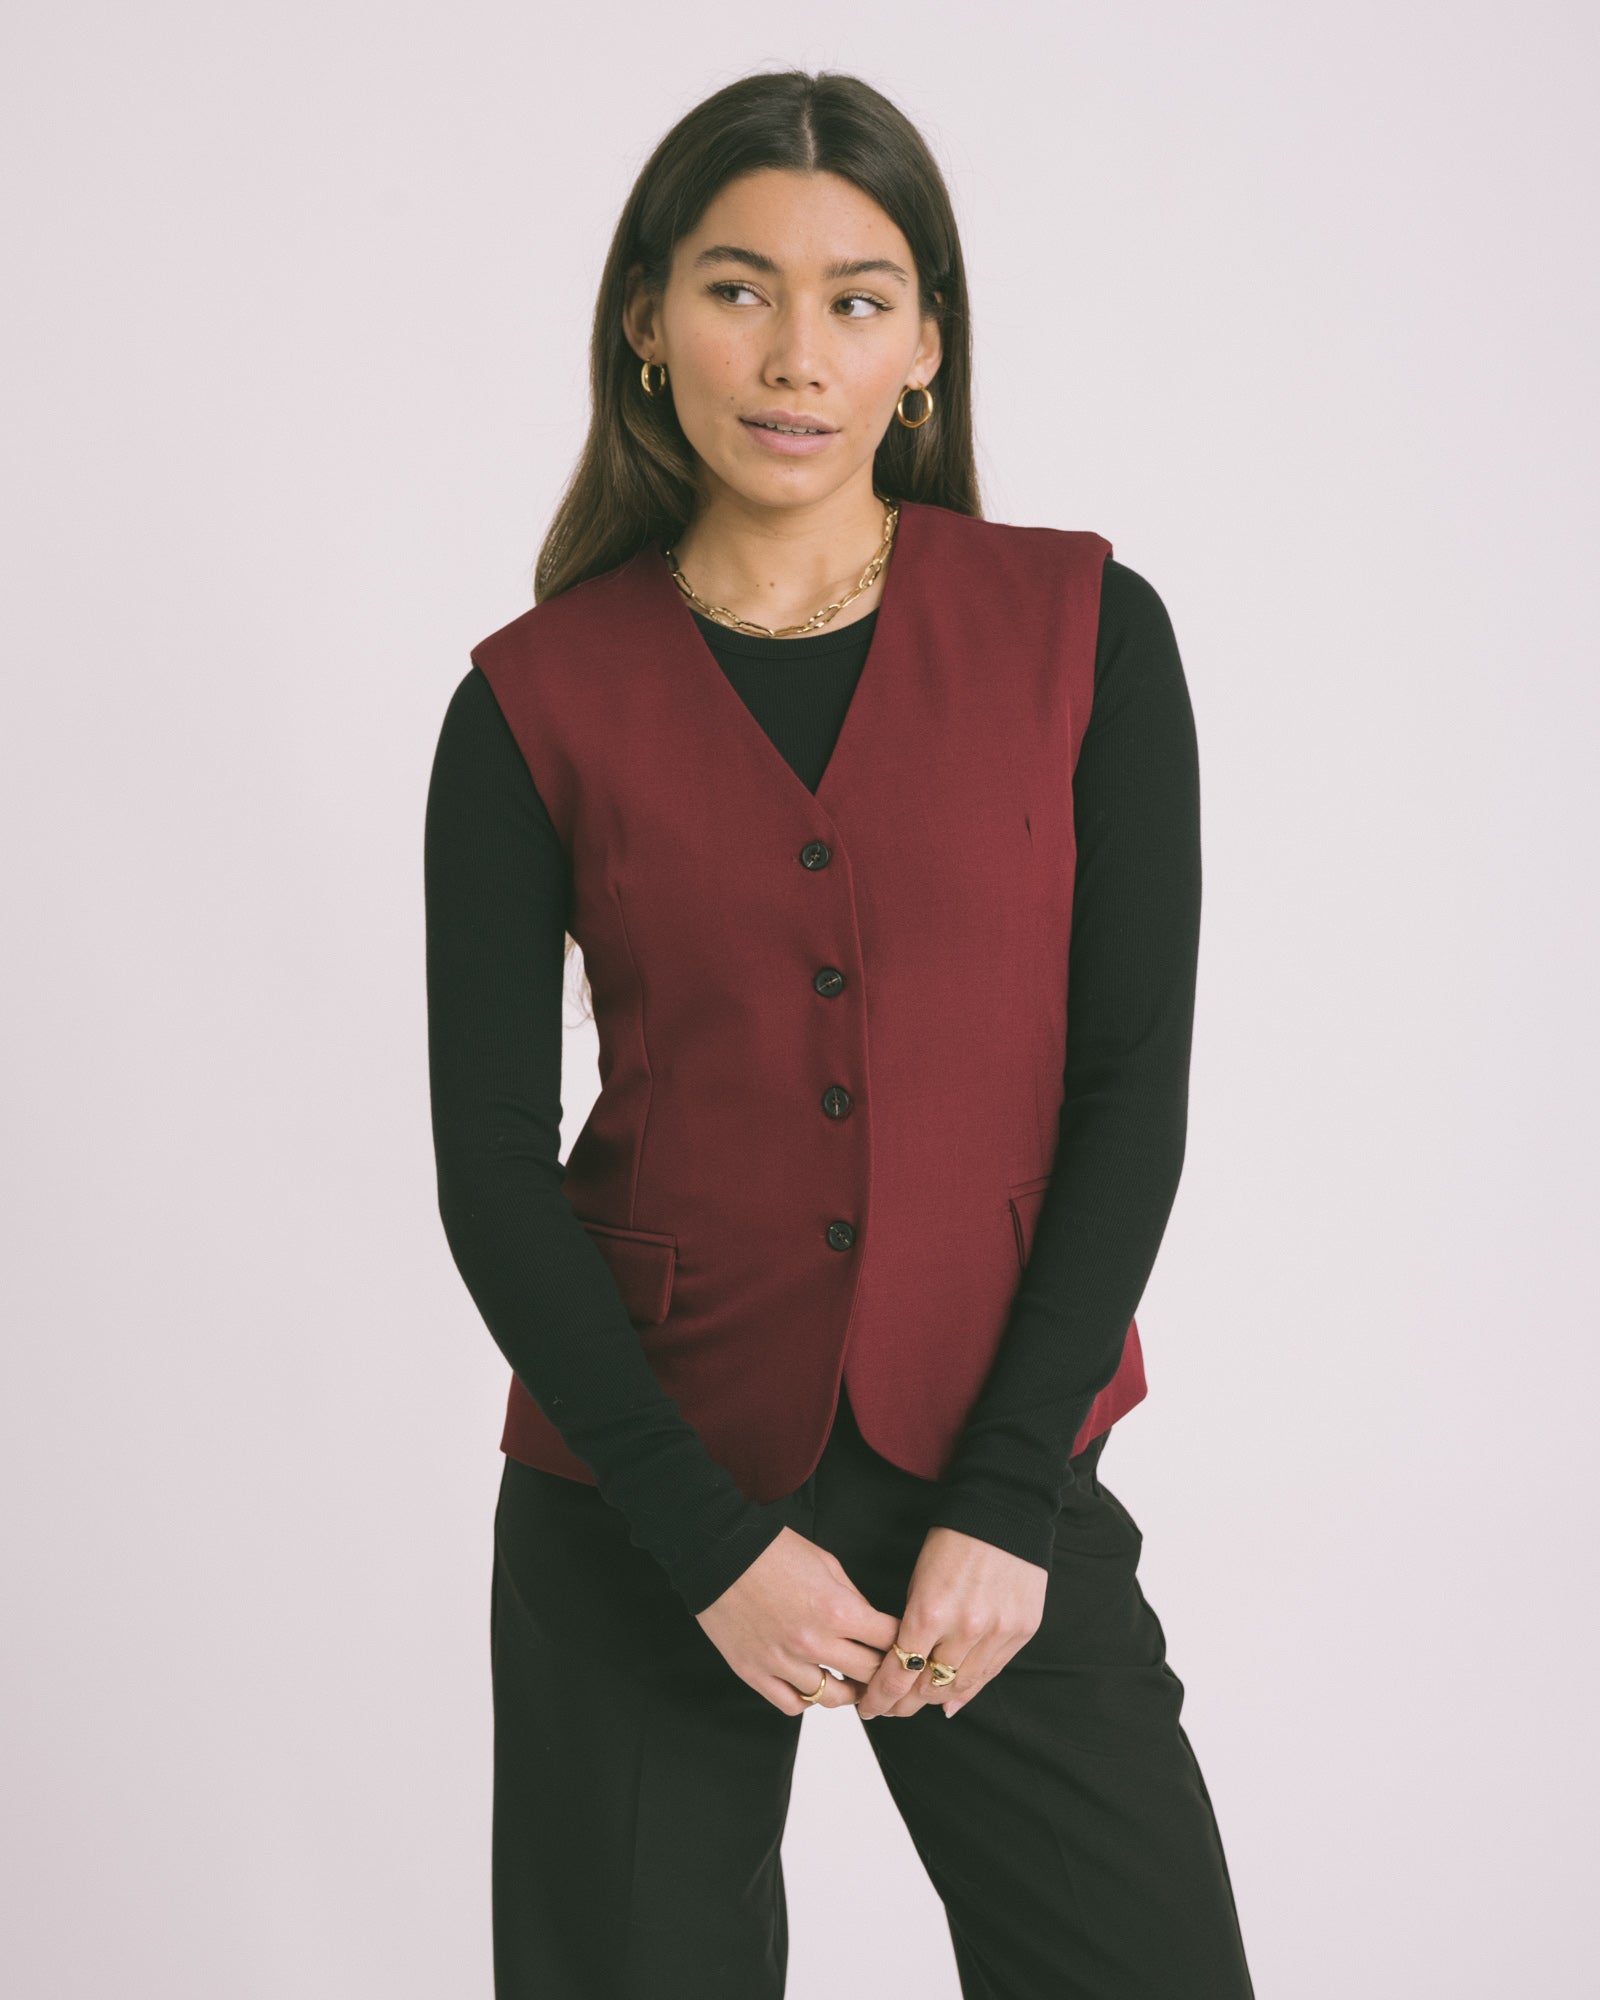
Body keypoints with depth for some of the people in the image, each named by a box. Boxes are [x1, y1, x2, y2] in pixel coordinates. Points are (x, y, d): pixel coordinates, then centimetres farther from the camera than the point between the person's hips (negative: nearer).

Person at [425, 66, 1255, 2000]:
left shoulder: (1084, 631, -2)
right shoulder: (540, 699, -2)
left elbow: (1133, 1085, -4)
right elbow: (491, 1163, -3)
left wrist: (1001, 1508, -10)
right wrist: (710, 1542, -11)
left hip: (993, 1474, 0)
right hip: (643, 1490, 0)